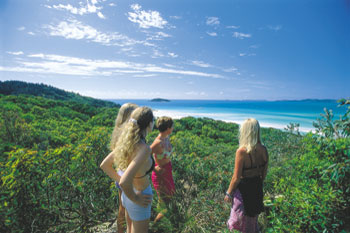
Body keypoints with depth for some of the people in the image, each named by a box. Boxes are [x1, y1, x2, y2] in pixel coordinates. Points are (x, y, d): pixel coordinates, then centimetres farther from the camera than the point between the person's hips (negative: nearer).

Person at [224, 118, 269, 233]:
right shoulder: (263, 150, -8)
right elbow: (264, 173, 5)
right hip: (257, 189, 6)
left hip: (243, 190, -6)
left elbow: (236, 178, -20)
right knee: (253, 220, 29)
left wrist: (228, 193, -6)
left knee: (241, 223, 17)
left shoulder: (242, 151, -27)